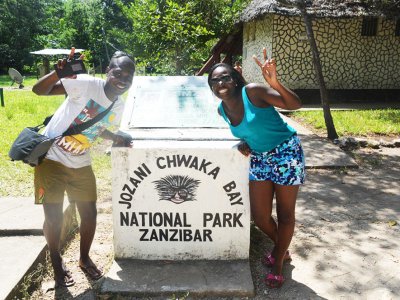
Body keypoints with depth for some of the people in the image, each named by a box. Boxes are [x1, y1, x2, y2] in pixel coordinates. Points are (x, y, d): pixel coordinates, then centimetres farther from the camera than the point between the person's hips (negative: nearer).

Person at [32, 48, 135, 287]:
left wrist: (117, 138, -2)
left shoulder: (118, 107, 0)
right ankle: (57, 262, 29)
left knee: (90, 214, 9)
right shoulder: (86, 84, -19)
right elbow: (39, 90, -26)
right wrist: (58, 73, -45)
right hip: (51, 159, -5)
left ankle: (85, 258, 35)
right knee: (54, 217, 2)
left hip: (81, 165, 5)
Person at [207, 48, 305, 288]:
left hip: (286, 153, -6)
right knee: (259, 216, 8)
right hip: (259, 158, 6)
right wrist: (245, 143, -5)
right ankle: (281, 249, 38)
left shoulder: (252, 92, -20)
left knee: (285, 213, 6)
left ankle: (278, 263, 27)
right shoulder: (222, 109, -1)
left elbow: (295, 104, -25)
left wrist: (275, 83, -41)